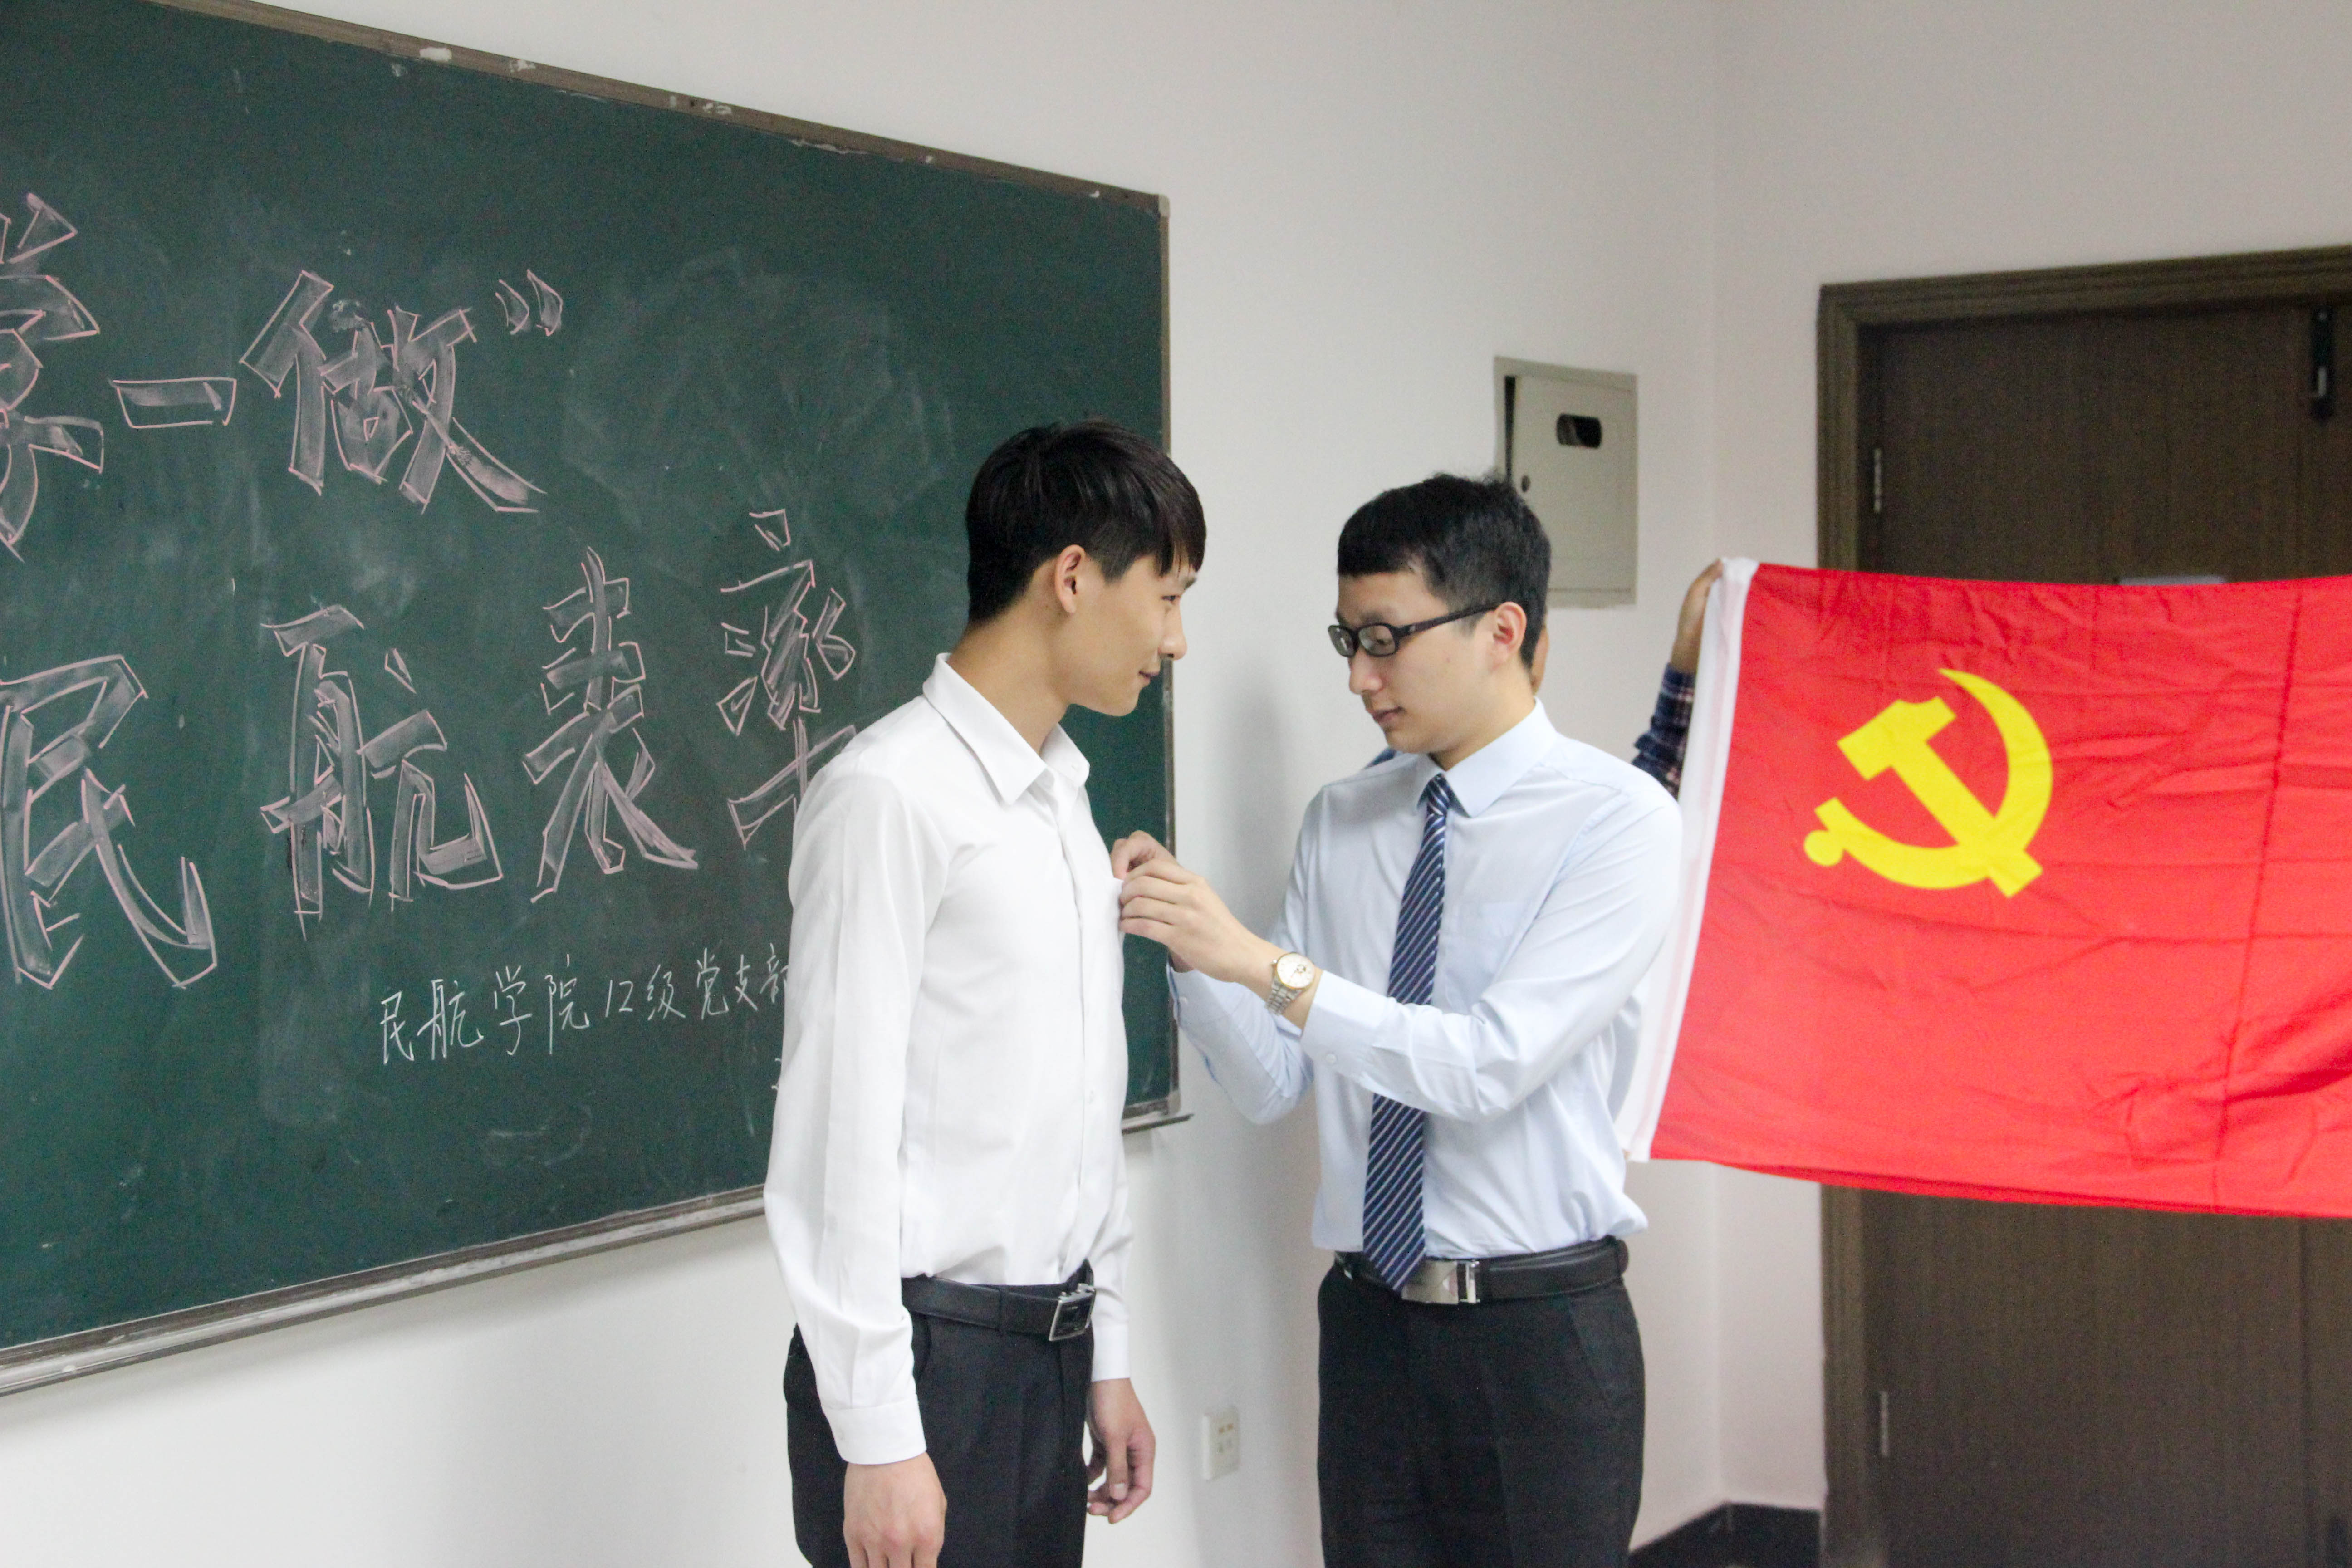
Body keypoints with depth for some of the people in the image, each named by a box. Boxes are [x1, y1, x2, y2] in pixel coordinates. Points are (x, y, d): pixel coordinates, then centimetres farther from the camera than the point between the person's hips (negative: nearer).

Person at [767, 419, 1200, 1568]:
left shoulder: (1065, 802, 12)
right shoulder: (892, 795, -14)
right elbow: (839, 1131, -16)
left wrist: (1105, 1356, 17)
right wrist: (877, 1438, -17)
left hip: (1051, 1349, 8)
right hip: (929, 1357, -8)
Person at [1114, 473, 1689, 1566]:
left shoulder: (1617, 818, -10)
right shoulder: (1340, 823, 9)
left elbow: (1490, 1064, -20)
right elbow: (1271, 1085, 7)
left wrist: (1266, 964, -23)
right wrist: (1184, 941, -10)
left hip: (1541, 1330, -5)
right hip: (1369, 1321, 5)